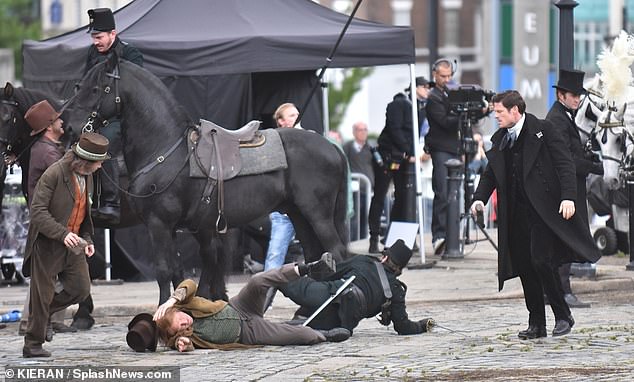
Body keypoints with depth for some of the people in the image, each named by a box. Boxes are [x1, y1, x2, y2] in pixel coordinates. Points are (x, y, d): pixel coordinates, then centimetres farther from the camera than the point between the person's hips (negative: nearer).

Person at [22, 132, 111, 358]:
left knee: (81, 289, 1)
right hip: (47, 244, -7)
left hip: (72, 246, 7)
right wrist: (63, 234, -31)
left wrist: (86, 239, 8)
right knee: (43, 294, 0)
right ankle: (32, 345, 11)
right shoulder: (55, 174, -17)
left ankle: (41, 313, 23)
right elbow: (37, 210, -21)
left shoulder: (87, 177, 9)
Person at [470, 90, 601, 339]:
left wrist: (568, 197, -20)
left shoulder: (542, 130, -4)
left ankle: (563, 316, 0)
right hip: (516, 214, 6)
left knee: (541, 261, -15)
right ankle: (536, 324, 12)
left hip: (543, 209, -6)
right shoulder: (499, 139, 15)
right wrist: (479, 198, 3)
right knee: (525, 267, 5)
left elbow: (564, 164, -8)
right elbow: (490, 174, 20)